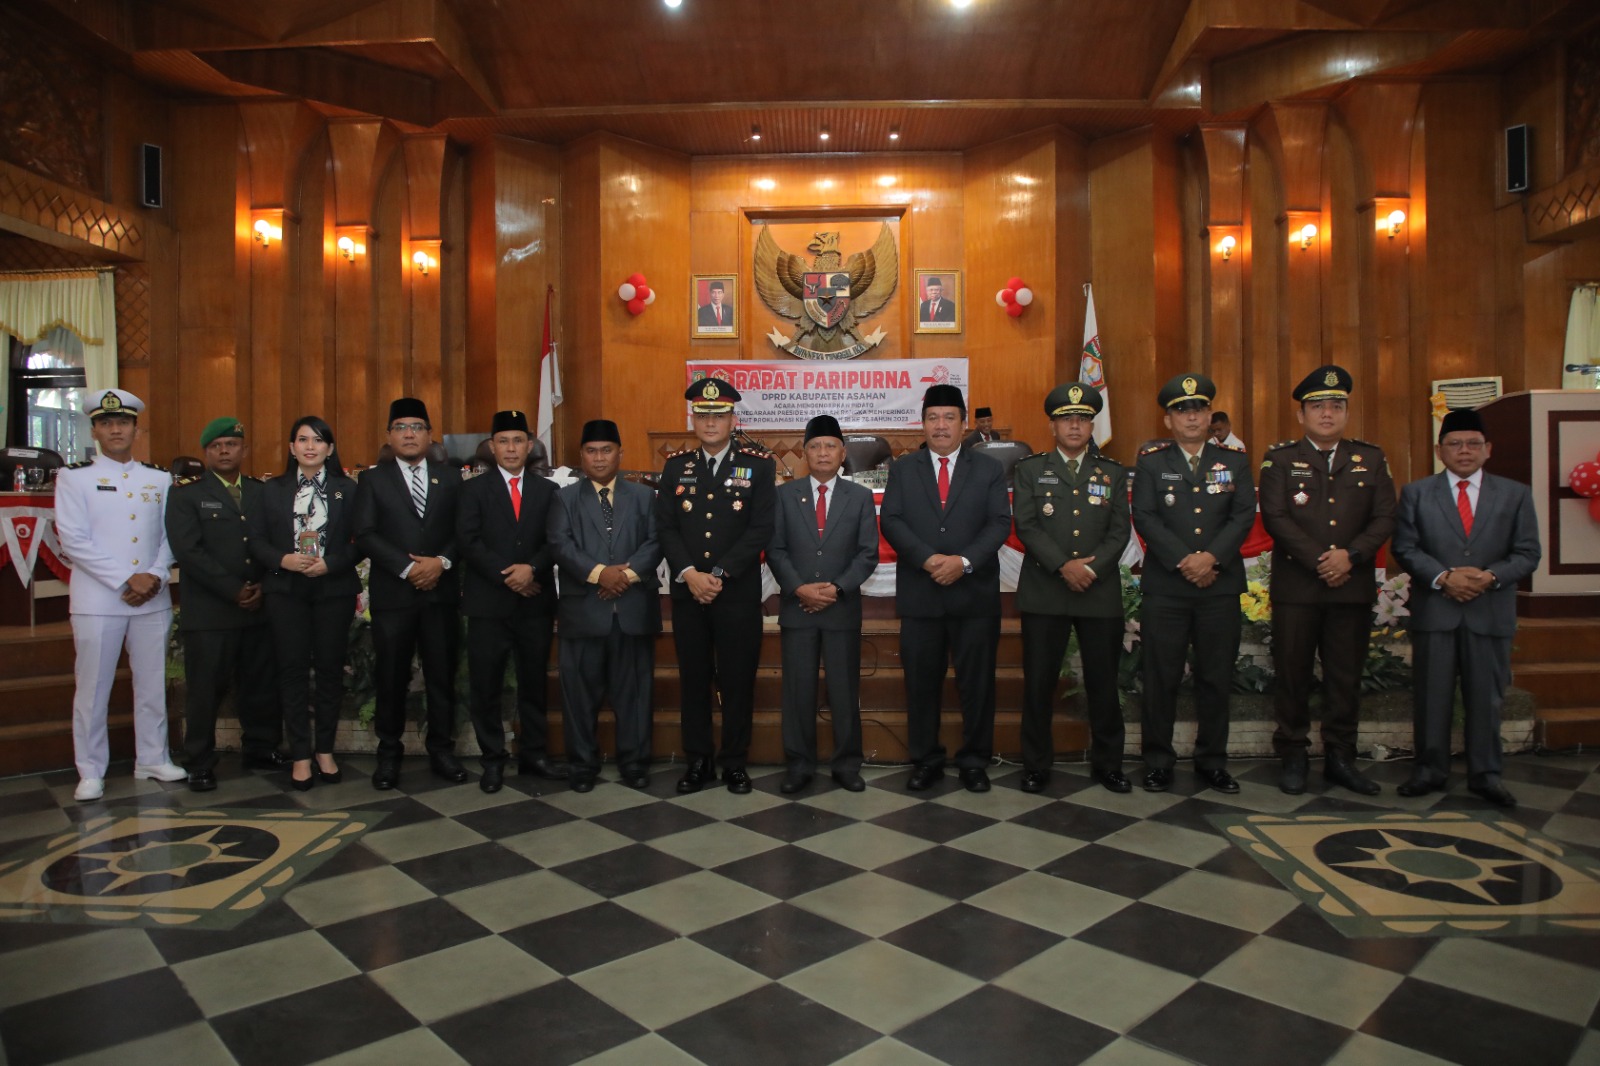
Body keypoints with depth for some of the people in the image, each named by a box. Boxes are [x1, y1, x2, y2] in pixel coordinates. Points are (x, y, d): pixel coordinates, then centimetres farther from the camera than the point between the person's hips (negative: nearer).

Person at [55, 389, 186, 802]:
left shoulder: (160, 479, 8)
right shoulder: (74, 477, 0)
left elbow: (170, 535, 6)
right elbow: (74, 539, -8)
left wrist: (154, 576, -10)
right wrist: (127, 580, -14)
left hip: (153, 600, 3)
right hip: (97, 600, -3)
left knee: (152, 683, 10)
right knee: (92, 688, 3)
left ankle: (152, 760, 22)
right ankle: (91, 772, 15)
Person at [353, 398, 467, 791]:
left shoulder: (450, 477, 10)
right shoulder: (373, 480, 7)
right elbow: (365, 535, -4)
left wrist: (442, 562, -12)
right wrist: (408, 568, -14)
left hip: (442, 592, 1)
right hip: (392, 594, -1)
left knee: (442, 675, 5)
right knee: (391, 677, 4)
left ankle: (441, 751, 17)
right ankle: (389, 754, 17)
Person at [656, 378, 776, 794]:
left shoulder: (758, 466, 1)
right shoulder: (675, 466, 9)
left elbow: (760, 529, -7)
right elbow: (665, 527, 3)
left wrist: (720, 575, -14)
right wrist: (690, 574, -12)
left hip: (739, 593, -2)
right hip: (686, 592, 2)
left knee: (738, 679, 4)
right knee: (693, 678, 9)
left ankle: (735, 761, 18)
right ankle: (697, 760, 21)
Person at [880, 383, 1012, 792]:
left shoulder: (989, 469, 8)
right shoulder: (902, 470, 10)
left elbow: (1000, 523, -2)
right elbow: (891, 522, -2)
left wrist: (964, 561, -17)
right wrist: (928, 559, -16)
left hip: (975, 593, 0)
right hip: (919, 595, 1)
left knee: (977, 683, 6)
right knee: (921, 683, 7)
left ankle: (974, 761, 20)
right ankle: (925, 760, 20)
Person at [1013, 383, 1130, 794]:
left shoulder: (1113, 472, 12)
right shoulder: (1030, 469, 7)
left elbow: (1120, 531, 4)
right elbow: (1026, 526, -4)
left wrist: (1092, 567, -12)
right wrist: (1064, 566, -15)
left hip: (1101, 592, 2)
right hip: (1044, 592, -1)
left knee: (1103, 681, 7)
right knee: (1039, 682, 2)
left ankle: (1107, 763, 22)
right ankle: (1036, 765, 14)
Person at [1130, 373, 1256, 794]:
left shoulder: (1234, 461, 11)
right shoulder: (1151, 462, 5)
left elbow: (1244, 515, 0)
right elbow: (1144, 518, -4)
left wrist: (1211, 557, -15)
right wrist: (1183, 561, -14)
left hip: (1220, 586, 2)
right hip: (1165, 588, -2)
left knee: (1217, 677, 7)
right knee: (1161, 677, 2)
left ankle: (1212, 760, 20)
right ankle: (1158, 761, 13)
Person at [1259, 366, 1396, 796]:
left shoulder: (1371, 458, 11)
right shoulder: (1280, 459, 3)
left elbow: (1384, 518, 3)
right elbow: (1275, 518, -7)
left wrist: (1350, 556, -13)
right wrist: (1318, 562, -14)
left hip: (1354, 587, 2)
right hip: (1296, 587, -2)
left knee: (1346, 676, 8)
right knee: (1293, 675, 3)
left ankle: (1340, 758, 19)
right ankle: (1293, 757, 14)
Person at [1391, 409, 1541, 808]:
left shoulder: (1515, 494, 9)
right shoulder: (1416, 493, 6)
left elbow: (1528, 552, 3)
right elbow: (1405, 548, -1)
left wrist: (1490, 576, -14)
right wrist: (1443, 577, -15)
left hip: (1491, 613, 1)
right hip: (1434, 610, -1)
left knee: (1487, 696, 7)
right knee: (1432, 695, 5)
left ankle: (1485, 774, 19)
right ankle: (1430, 769, 16)